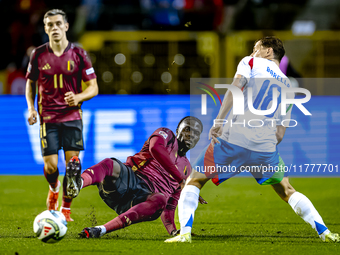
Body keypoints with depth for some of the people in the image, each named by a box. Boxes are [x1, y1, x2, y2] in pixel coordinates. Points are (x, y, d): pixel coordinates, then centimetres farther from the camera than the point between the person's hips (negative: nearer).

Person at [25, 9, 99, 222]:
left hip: (72, 116, 0)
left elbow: (93, 87, 2)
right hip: (48, 117, 0)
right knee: (51, 166, -7)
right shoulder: (38, 54, 2)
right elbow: (30, 83, 15)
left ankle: (66, 208, 11)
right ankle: (54, 189, 29)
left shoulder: (78, 54, -1)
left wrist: (78, 97, -18)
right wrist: (31, 108, 0)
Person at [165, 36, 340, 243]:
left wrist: (218, 122, -15)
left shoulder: (252, 63, 10)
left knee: (194, 182, 10)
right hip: (266, 147, 4)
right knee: (287, 191, 23)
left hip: (232, 140, -4)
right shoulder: (287, 86, 22)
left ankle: (185, 232, -9)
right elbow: (280, 135, 17)